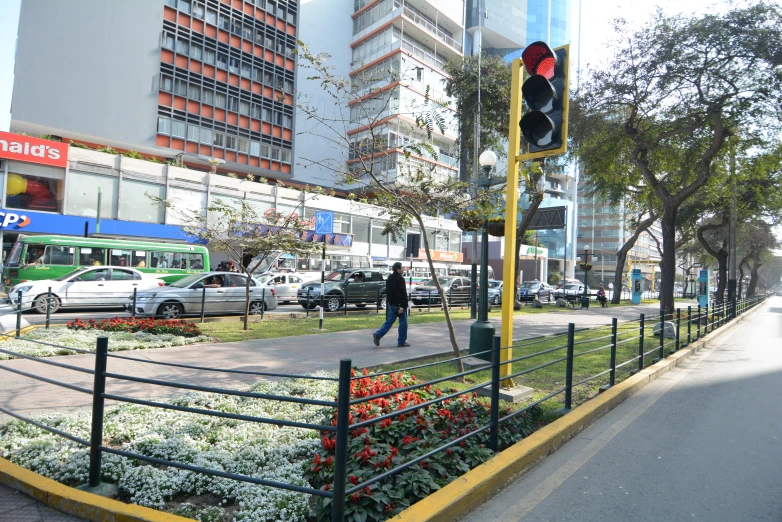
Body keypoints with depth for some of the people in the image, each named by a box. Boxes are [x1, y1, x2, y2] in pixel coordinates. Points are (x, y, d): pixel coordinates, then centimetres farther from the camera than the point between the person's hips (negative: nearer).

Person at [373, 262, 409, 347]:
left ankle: (378, 335, -2)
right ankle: (401, 341, 8)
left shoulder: (390, 278, 11)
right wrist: (401, 306, -23)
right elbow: (402, 294, -22)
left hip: (391, 304, 8)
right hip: (399, 304, -8)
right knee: (403, 322, 4)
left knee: (389, 321, 12)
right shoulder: (400, 279, -17)